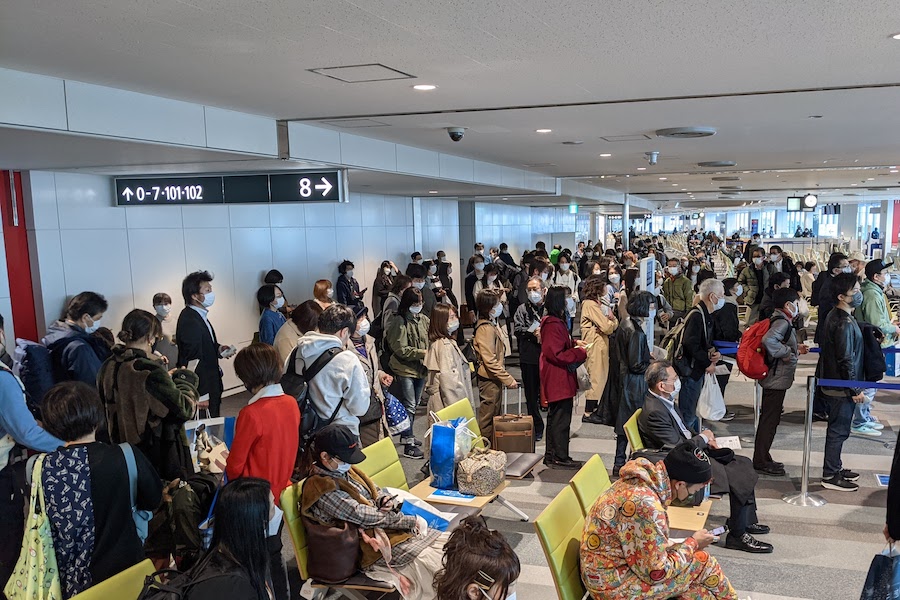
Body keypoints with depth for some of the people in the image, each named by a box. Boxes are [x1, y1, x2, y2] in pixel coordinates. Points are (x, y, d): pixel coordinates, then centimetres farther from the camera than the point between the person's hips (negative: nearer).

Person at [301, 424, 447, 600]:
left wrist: (386, 501, -7)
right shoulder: (323, 491, -21)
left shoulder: (343, 470, 5)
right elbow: (363, 516, -22)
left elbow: (375, 491, 18)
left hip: (391, 526, 9)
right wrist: (411, 521, -16)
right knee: (433, 563, -22)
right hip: (374, 544, -9)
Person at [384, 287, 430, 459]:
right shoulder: (400, 322, -14)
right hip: (405, 369, -7)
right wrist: (423, 352, -20)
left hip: (421, 368, 7)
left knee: (414, 404, 18)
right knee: (409, 406, -6)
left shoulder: (424, 320, 4)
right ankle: (408, 445, -2)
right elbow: (401, 350, -16)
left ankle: (407, 435, 34)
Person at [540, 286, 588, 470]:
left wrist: (574, 343, 9)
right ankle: (560, 458, 5)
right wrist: (580, 353, -15)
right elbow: (557, 354, -24)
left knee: (555, 417, 17)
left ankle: (551, 455, 25)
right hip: (559, 379, -11)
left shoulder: (552, 321, 12)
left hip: (556, 379, 11)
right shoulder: (554, 324, -21)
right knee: (561, 418, -3)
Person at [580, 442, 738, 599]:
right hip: (613, 585, -8)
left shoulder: (641, 480, -2)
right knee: (704, 564, -4)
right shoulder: (645, 505, -30)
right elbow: (657, 572, -21)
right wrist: (693, 543, -8)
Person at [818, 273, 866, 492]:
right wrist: (855, 390, -18)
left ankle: (835, 468, 33)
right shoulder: (844, 323, -23)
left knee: (837, 428, 20)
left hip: (832, 382, 10)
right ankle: (830, 476, 11)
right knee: (839, 430, 1)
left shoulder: (835, 316, 8)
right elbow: (845, 360, -23)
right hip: (841, 387, -10)